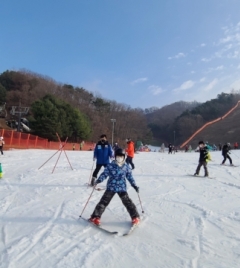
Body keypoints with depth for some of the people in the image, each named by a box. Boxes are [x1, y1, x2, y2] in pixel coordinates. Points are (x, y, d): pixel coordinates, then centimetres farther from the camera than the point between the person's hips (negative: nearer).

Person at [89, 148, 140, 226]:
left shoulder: (126, 167, 1)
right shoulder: (110, 166, -6)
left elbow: (130, 177, 9)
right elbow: (104, 174, -6)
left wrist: (134, 185, 5)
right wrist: (98, 180, -21)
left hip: (122, 188, 1)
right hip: (111, 187, -1)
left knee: (127, 202, 3)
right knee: (104, 201, -3)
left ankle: (135, 217, 19)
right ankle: (95, 217, 7)